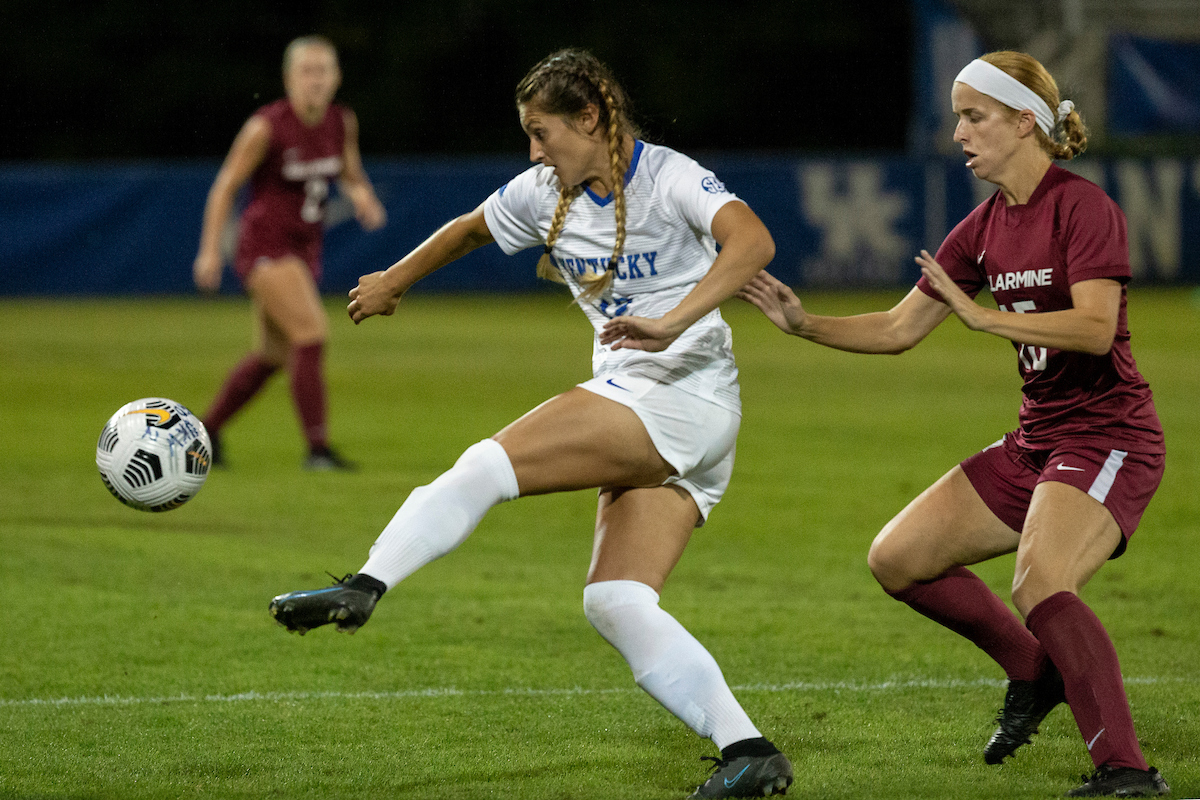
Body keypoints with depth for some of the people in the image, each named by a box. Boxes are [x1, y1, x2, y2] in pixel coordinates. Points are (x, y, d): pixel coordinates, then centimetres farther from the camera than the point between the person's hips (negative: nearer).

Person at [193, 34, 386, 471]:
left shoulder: (342, 123, 1)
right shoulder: (267, 126, -15)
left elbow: (350, 174, 17)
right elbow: (225, 186, -9)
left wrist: (363, 198, -6)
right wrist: (210, 250, -12)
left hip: (304, 250, 7)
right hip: (265, 244, -7)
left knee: (274, 354, 17)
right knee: (311, 333, -23)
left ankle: (206, 429, 35)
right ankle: (317, 447, -21)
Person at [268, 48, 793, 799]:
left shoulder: (669, 178, -11)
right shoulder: (545, 194, 12)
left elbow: (753, 241, -29)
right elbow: (469, 230, 32)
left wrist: (671, 324, -40)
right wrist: (393, 281, 44)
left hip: (688, 393, -8)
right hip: (635, 407, 8)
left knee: (489, 464, -20)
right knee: (616, 603, -8)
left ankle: (363, 588, -25)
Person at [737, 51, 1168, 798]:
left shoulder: (1082, 207, -14)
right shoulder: (985, 228, 9)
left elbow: (1095, 329, -26)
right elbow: (899, 329, 13)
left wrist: (984, 315, -28)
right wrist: (805, 323, 1)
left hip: (1108, 437, -9)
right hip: (1037, 439, 9)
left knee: (1040, 586, -32)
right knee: (899, 558, 8)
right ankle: (1035, 672, 23)